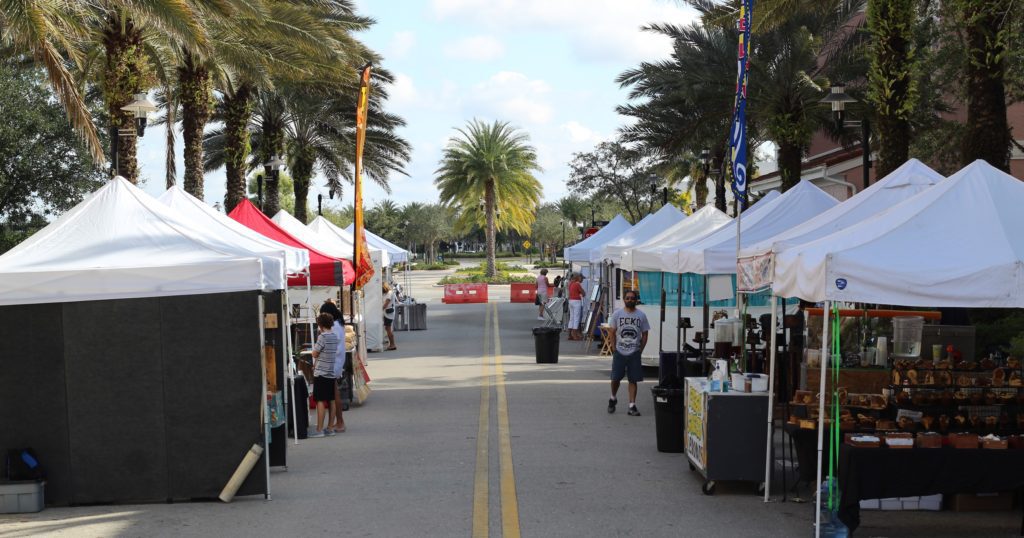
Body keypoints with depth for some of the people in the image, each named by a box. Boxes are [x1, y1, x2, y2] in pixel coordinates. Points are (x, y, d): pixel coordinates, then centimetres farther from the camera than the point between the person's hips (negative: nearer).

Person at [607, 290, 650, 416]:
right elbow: (612, 332, 2)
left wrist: (640, 350, 0)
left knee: (633, 380, 1)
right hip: (619, 352, 0)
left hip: (634, 353, 0)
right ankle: (613, 399, 28)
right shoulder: (617, 314, 0)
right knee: (615, 378, 3)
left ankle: (632, 406, 5)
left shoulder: (641, 315, 1)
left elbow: (644, 334, 6)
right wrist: (614, 349, -4)